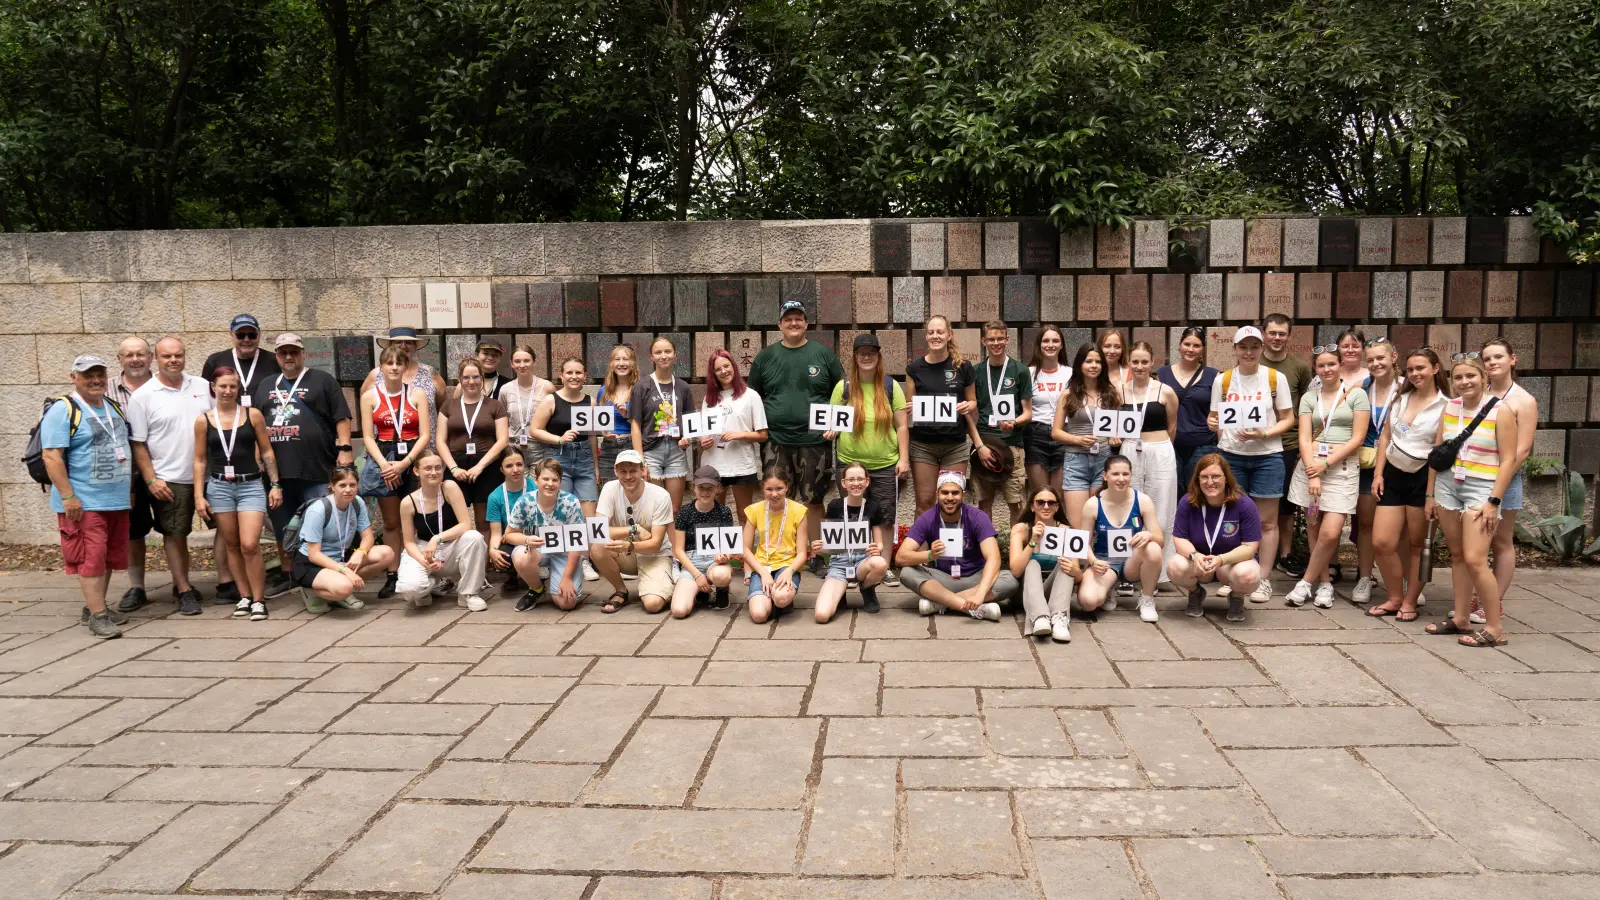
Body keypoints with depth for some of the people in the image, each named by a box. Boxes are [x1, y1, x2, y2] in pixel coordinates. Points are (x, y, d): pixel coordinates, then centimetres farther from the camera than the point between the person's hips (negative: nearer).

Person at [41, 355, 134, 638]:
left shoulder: (114, 407, 15)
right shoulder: (63, 410, -8)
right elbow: (51, 456, -15)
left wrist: (130, 488, 20)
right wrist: (68, 496, -20)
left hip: (117, 500, 7)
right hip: (84, 503, -7)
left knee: (108, 557, 12)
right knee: (91, 557, -9)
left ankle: (94, 607, 24)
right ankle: (97, 616, -6)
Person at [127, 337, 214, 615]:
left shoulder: (202, 386, 7)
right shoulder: (143, 396, -3)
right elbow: (138, 444, -3)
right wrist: (151, 480, -10)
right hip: (169, 479, -4)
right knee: (174, 535, 2)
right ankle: (184, 591, 11)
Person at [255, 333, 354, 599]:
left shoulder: (322, 381, 3)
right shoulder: (266, 386, 18)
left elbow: (342, 418, -3)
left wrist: (345, 448, -12)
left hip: (316, 470, -5)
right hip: (277, 471, 5)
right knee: (283, 526, 14)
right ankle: (286, 575, 25)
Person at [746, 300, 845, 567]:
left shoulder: (823, 354, 5)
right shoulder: (766, 356, 8)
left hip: (815, 441, -1)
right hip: (777, 441, 1)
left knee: (812, 500, 6)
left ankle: (816, 556, 15)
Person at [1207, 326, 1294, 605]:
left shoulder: (1276, 378, -1)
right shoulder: (1222, 380, 3)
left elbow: (1288, 419, 1)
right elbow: (1215, 417, 9)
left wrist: (1264, 433, -15)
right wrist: (1212, 424, -14)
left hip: (1267, 456, -1)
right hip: (1231, 456, 1)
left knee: (1266, 521, 3)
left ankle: (1264, 580, 12)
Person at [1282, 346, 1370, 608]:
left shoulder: (1357, 394, 3)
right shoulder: (1308, 398, 9)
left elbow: (1357, 438, -3)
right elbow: (1304, 439, 1)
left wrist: (1326, 463, -12)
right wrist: (1312, 474, -12)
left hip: (1342, 469, -3)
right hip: (1310, 466, 3)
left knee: (1330, 533, -12)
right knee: (1314, 529, 5)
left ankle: (1305, 583, 4)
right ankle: (1325, 583, 18)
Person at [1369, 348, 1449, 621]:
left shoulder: (1445, 406, -5)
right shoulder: (1400, 399, 11)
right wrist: (1378, 473, 6)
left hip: (1424, 477, -5)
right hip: (1394, 475, 5)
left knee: (1417, 544, 5)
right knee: (1381, 543, 0)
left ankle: (1410, 602, 17)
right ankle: (1394, 598, 16)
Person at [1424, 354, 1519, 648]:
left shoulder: (1501, 410, -7)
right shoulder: (1450, 407, 7)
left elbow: (1508, 460, -10)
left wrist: (1493, 502, -15)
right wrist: (1430, 494, 10)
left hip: (1481, 489, -5)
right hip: (1447, 485, 5)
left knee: (1475, 560, -13)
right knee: (1457, 556, 10)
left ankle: (1495, 629, -4)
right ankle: (1461, 619, 18)